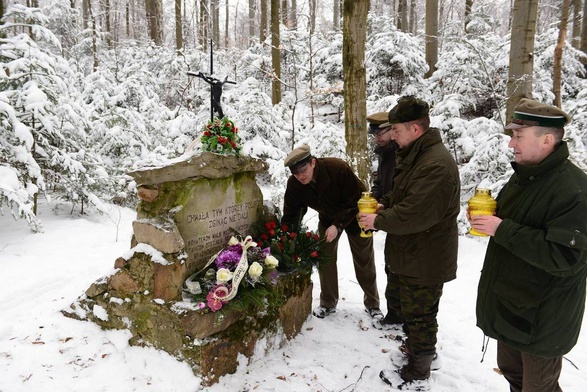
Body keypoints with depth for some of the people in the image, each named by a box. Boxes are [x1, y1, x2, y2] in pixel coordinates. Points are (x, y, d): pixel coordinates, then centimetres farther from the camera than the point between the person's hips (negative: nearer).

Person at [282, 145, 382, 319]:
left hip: (354, 214, -4)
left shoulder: (338, 168, -37)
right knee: (324, 258, -1)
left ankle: (372, 304, 20)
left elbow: (357, 200, -29)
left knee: (364, 261, 4)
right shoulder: (294, 184, -22)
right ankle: (328, 303, 16)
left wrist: (338, 225, -35)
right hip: (328, 218, 4)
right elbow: (290, 216, -14)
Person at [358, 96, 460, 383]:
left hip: (424, 260, -10)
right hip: (410, 255, 10)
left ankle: (418, 371, 26)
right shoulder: (415, 155, 8)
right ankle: (419, 346, 48)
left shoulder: (436, 164, -27)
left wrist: (378, 221, -19)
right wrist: (384, 205, 3)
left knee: (419, 315, 7)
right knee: (410, 308, 26)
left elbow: (416, 214, -32)